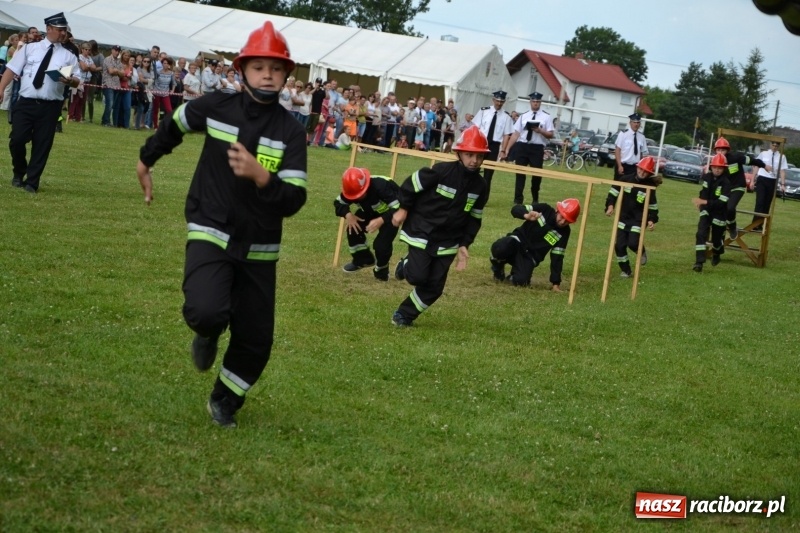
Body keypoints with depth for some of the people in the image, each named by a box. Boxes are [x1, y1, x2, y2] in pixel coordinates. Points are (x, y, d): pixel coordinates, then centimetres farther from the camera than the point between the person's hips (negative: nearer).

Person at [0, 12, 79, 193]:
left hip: (50, 107, 0)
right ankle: (19, 173, 21)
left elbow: (77, 80, 6)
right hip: (25, 103, 0)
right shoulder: (30, 48, 8)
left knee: (42, 145, 2)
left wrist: (70, 80, -18)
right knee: (17, 139, -6)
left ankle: (31, 183, 13)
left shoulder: (68, 56, 8)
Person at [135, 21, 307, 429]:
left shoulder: (290, 130, -9)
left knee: (256, 340, 5)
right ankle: (207, 334, 11)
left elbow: (293, 201, -16)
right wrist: (146, 160, 29)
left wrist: (260, 176, -34)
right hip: (211, 233, -1)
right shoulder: (215, 107, -7)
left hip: (259, 247, 2)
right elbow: (172, 127, 15)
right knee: (207, 311, -27)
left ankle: (224, 403, 33)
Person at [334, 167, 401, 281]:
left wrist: (381, 220, -54)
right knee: (353, 229, -7)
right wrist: (348, 214, -29)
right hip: (371, 211, 6)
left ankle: (381, 271, 11)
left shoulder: (380, 186, -43)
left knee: (381, 243, -19)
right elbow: (338, 203, -8)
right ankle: (362, 260, 19)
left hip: (390, 213, -6)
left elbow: (399, 207, -43)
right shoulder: (353, 189, -24)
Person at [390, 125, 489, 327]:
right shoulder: (442, 171, -18)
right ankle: (406, 266, 21)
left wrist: (464, 244, 3)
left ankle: (405, 314, 19)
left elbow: (474, 218, 8)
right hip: (421, 231, -5)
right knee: (418, 277, -14)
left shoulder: (480, 185, -1)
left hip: (448, 241, 5)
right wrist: (403, 209, -4)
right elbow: (411, 184, -8)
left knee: (435, 286, 1)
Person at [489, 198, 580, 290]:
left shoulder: (564, 233, -6)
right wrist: (526, 215, -37)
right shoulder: (544, 210, -10)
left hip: (530, 256, 1)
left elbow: (557, 258, -4)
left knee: (521, 281, -26)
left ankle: (513, 277, 14)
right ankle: (498, 265, 3)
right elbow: (515, 209, -14)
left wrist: (556, 283, -10)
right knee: (499, 249, -36)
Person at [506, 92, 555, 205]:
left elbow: (551, 135, 0)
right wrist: (507, 149, 1)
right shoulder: (523, 116, 9)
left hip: (537, 148, -1)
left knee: (537, 174, 4)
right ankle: (518, 199, 6)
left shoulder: (546, 117, 3)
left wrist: (540, 131, -19)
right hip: (522, 146, 1)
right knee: (520, 173, 0)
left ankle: (535, 199, 22)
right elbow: (516, 133, 7)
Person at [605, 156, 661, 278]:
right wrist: (610, 205, -11)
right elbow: (614, 192, 2)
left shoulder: (650, 187, -8)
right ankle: (625, 270, 13)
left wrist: (652, 220, -12)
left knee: (633, 243, -16)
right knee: (620, 245, -2)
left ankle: (642, 252, 21)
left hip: (638, 220, -3)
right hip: (623, 218, 3)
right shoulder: (625, 179, -5)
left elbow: (652, 206, -1)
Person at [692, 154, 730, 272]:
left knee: (717, 238, 12)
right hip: (706, 210, 3)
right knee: (701, 234, -16)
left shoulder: (726, 183, -22)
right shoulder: (707, 176, -4)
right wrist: (700, 202, 9)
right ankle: (699, 262, -20)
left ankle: (716, 254, 48)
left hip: (719, 213, -3)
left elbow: (721, 202, -31)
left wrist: (704, 202, -37)